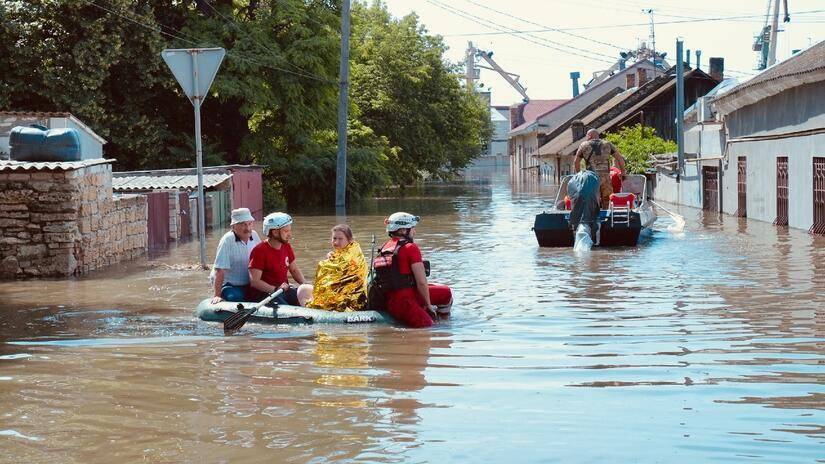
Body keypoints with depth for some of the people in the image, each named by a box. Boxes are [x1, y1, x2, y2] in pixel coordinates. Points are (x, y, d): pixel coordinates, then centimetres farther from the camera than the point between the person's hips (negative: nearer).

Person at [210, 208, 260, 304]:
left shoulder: (254, 235, 2)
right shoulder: (227, 241, -18)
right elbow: (219, 271, -22)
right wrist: (217, 295, -25)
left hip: (248, 285, 6)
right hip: (229, 285, -6)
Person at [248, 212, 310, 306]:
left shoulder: (286, 246, 11)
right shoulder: (259, 251, -12)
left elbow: (294, 270, 21)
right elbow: (254, 281, -17)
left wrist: (305, 284, 1)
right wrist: (276, 289, -28)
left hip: (285, 290, 7)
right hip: (265, 293, -7)